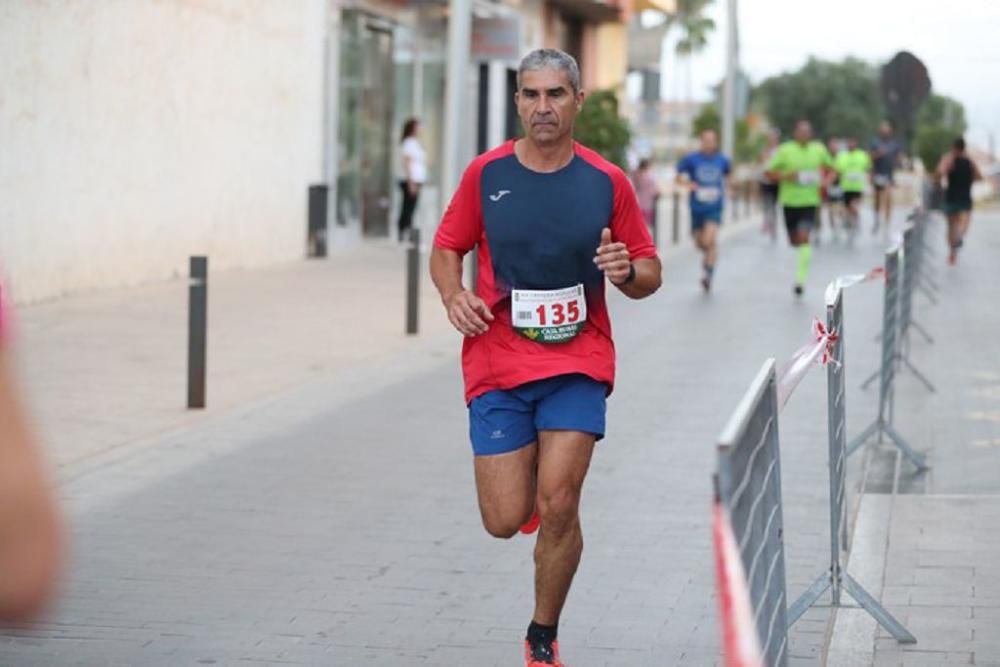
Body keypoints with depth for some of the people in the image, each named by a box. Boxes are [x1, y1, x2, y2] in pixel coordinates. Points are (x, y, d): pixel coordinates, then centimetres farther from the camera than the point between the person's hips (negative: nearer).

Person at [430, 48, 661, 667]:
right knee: (505, 520, -4)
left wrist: (626, 271, -16)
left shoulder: (608, 182, 0)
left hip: (578, 364, -1)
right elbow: (446, 250, 12)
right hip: (497, 363, 1)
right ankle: (528, 474, 36)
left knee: (558, 506, -12)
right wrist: (454, 295, -9)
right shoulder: (486, 173, 2)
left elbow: (650, 273, 7)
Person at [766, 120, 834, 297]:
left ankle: (800, 279, -17)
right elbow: (769, 172, -2)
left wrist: (824, 181, -1)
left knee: (804, 238, -17)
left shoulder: (819, 150, 2)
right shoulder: (785, 150, -5)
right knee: (794, 241, 12)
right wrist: (786, 176, -19)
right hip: (790, 202, 0)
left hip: (810, 202, 0)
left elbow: (829, 168, 18)